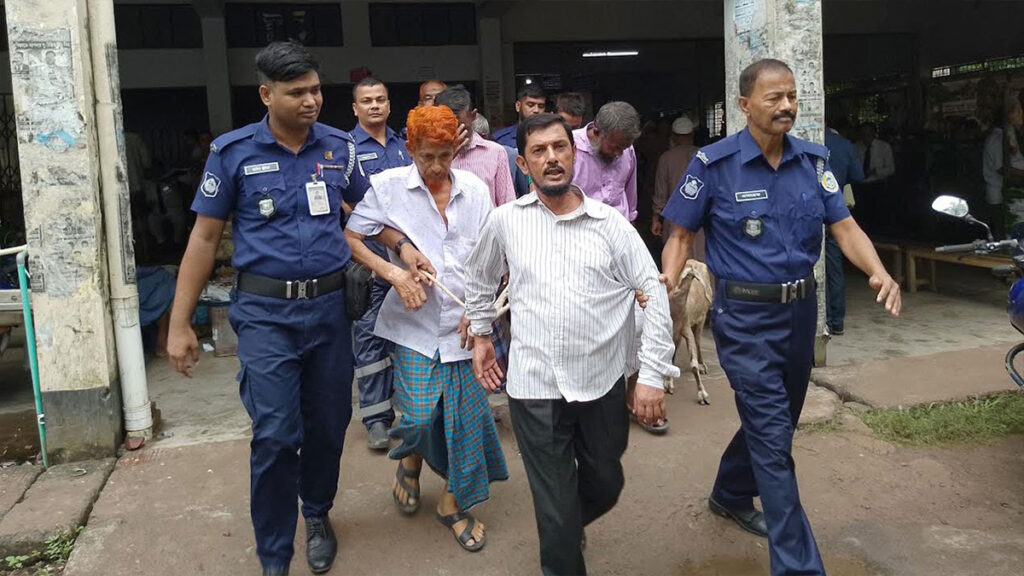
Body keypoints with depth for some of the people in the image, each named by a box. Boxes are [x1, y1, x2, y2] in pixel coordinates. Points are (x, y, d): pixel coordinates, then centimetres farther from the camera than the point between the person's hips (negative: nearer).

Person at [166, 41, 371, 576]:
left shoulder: (339, 146, 3)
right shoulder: (233, 151, -4)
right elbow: (204, 238, 0)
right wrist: (180, 325, -1)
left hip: (328, 306, 3)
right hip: (265, 312, -3)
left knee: (328, 424, 13)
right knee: (276, 435, -7)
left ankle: (317, 514, 40)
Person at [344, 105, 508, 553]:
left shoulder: (475, 190, 3)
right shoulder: (389, 186, -4)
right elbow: (349, 238, -2)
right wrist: (394, 273, -14)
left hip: (464, 320, 2)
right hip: (416, 320, -2)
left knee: (466, 414, 6)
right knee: (419, 416, -8)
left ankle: (454, 503, 26)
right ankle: (410, 461, 29)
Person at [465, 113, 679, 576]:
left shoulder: (611, 223, -4)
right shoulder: (505, 221, -1)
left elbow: (655, 294, -2)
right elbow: (479, 277, 18)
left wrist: (653, 374, -7)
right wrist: (480, 334, 18)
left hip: (603, 384, 1)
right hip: (533, 387, -1)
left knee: (605, 486, 20)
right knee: (556, 508, 6)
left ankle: (567, 530, 52)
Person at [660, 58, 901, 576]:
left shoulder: (813, 160, 4)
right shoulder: (714, 164, -9)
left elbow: (844, 227, 0)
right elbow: (681, 235, -4)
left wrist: (880, 273, -18)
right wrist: (666, 282, -23)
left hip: (801, 310, 6)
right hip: (746, 318, -6)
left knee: (775, 421, 21)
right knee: (773, 438, -5)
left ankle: (731, 496, 48)